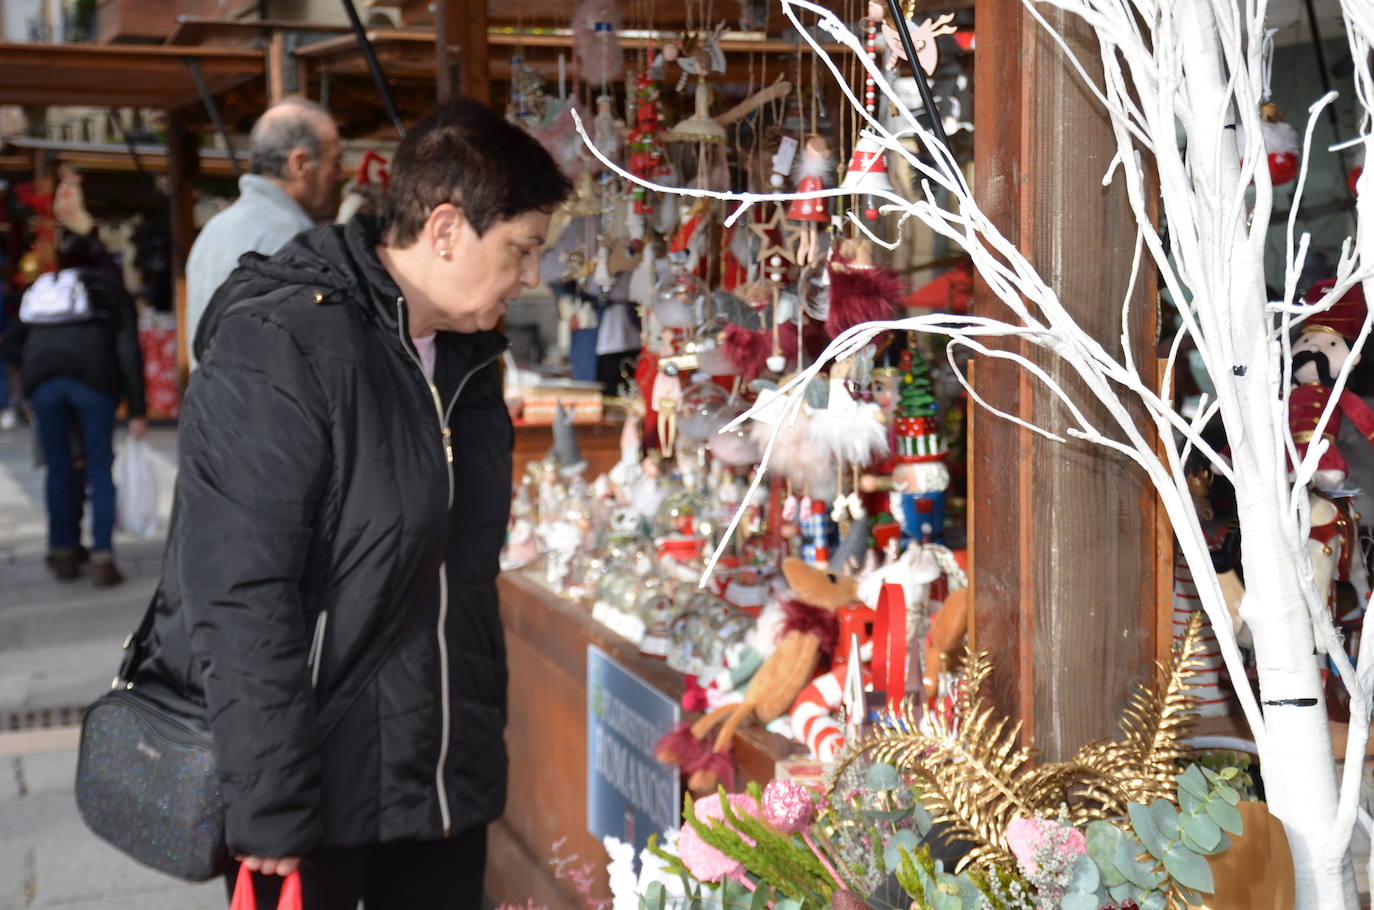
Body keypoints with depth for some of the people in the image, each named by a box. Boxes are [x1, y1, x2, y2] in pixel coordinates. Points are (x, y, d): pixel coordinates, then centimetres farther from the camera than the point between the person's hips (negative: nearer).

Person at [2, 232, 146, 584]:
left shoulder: (41, 290, 27)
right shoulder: (112, 292, 18)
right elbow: (128, 351, 5)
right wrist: (137, 411, 3)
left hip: (43, 382, 3)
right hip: (93, 378, -2)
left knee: (58, 468, 13)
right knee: (99, 469, 5)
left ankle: (63, 554, 19)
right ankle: (102, 558, 1)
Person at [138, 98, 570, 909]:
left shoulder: (466, 354, 8)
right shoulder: (277, 347, -18)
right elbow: (241, 602, -22)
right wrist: (270, 814, -22)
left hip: (447, 777, 7)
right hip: (316, 784, -7)